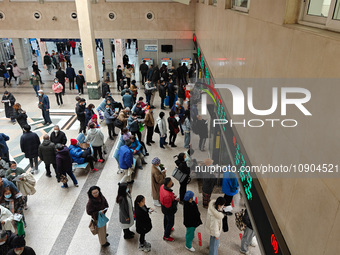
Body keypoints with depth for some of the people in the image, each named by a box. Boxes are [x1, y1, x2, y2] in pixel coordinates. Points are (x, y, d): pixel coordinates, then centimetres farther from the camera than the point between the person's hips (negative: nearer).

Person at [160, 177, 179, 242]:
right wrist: (176, 200, -23)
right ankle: (166, 236, 37)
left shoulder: (162, 186, -19)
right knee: (170, 223, 16)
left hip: (164, 209, 8)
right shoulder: (167, 195, -45)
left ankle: (166, 229, 60)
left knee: (166, 218, 33)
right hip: (169, 211, -8)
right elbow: (169, 206, -31)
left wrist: (172, 196, -5)